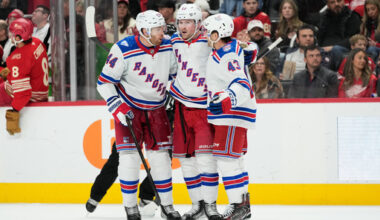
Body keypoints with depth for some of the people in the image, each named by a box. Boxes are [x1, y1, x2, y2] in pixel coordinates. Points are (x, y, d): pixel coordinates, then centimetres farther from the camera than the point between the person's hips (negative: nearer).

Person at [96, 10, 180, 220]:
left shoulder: (167, 47, -7)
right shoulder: (123, 50, -21)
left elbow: (173, 73, 14)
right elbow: (104, 82, -15)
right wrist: (118, 108, -21)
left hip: (155, 108, 4)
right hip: (128, 106, -4)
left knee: (160, 154, 3)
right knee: (129, 154, -8)